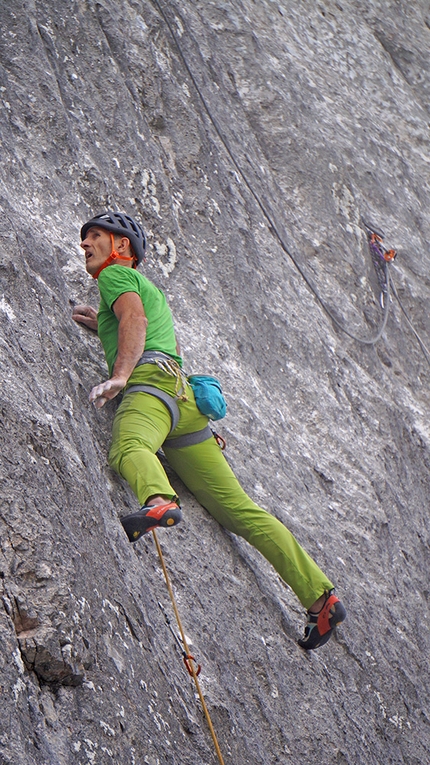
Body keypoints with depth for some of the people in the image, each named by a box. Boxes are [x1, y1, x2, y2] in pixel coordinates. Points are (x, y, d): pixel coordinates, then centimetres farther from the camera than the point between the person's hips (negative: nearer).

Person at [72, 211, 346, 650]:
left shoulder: (116, 274, 14)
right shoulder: (150, 291, 39)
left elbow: (135, 319, -7)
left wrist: (119, 376, -20)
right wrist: (105, 326, 55)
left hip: (150, 382, -8)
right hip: (184, 396, 8)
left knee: (128, 447, -40)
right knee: (239, 510, 3)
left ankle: (159, 503, -74)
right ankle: (319, 597, -2)